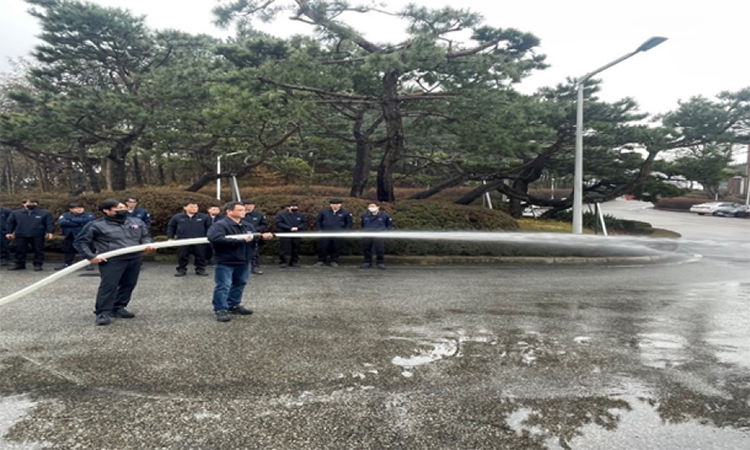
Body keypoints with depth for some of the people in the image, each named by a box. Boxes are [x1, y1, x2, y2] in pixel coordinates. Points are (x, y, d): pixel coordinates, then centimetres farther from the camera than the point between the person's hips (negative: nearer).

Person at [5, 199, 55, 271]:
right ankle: (19, 264, 19)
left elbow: (50, 223, 0)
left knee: (38, 250, 0)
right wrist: (9, 232, 6)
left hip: (37, 236, -2)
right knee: (20, 251, 7)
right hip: (21, 236, 2)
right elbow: (10, 223, 13)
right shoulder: (15, 213, 11)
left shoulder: (44, 213, 3)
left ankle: (38, 264, 8)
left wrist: (49, 232, -11)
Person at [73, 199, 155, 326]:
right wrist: (91, 256, -9)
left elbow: (145, 236, 22)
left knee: (128, 285, 8)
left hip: (135, 258, 5)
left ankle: (118, 308, 22)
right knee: (108, 285, -11)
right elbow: (80, 241, 3)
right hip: (112, 260, -5)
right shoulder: (97, 225, -1)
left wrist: (148, 244, -1)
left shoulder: (136, 221, 12)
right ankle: (103, 313, -2)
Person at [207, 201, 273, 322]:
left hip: (243, 261, 8)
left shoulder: (247, 226, 8)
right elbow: (215, 238, -33)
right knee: (223, 286, -4)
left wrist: (262, 236, -6)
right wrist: (241, 240, -30)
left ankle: (233, 305, 31)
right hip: (226, 262, -7)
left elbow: (254, 238, 21)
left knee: (239, 284, 17)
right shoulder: (220, 225, -15)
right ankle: (220, 309, 6)